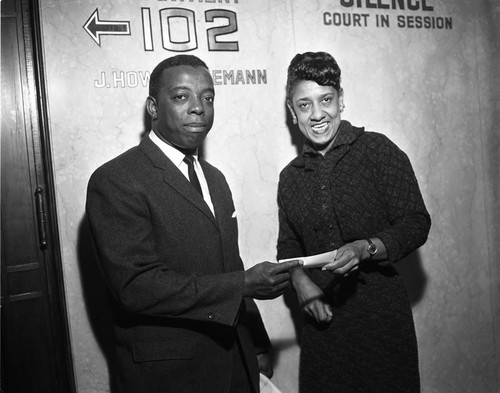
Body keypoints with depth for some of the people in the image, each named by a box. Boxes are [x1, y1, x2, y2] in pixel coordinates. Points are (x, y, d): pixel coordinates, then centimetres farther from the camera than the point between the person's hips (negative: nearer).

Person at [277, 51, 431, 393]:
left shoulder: (378, 150, -5)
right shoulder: (291, 176, 8)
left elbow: (416, 223, -6)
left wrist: (366, 248, -22)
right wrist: (301, 281, -4)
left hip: (380, 312, -3)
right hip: (322, 316, 3)